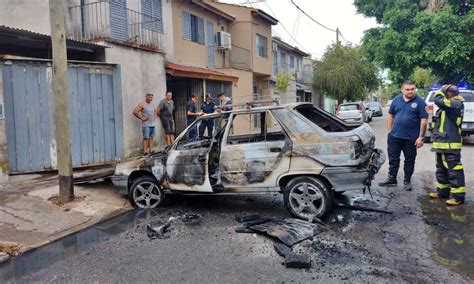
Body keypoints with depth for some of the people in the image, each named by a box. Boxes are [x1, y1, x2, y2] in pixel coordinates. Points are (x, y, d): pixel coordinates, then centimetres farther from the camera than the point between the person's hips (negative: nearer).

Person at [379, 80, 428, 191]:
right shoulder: (396, 100, 4)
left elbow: (424, 120, -6)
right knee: (393, 159, 10)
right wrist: (389, 131, 5)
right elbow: (390, 116, 11)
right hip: (395, 136, 3)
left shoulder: (420, 102, -5)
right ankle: (391, 179, 23)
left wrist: (421, 137, -10)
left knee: (409, 160, 10)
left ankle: (407, 181, 24)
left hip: (411, 138, -2)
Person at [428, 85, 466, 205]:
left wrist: (442, 90, -10)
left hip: (450, 144, -10)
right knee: (441, 169, 17)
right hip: (442, 143, 10)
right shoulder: (447, 105, 18)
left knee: (454, 170, -5)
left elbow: (438, 100, -29)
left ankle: (458, 195, 1)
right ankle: (443, 190, 28)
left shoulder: (456, 104, -13)